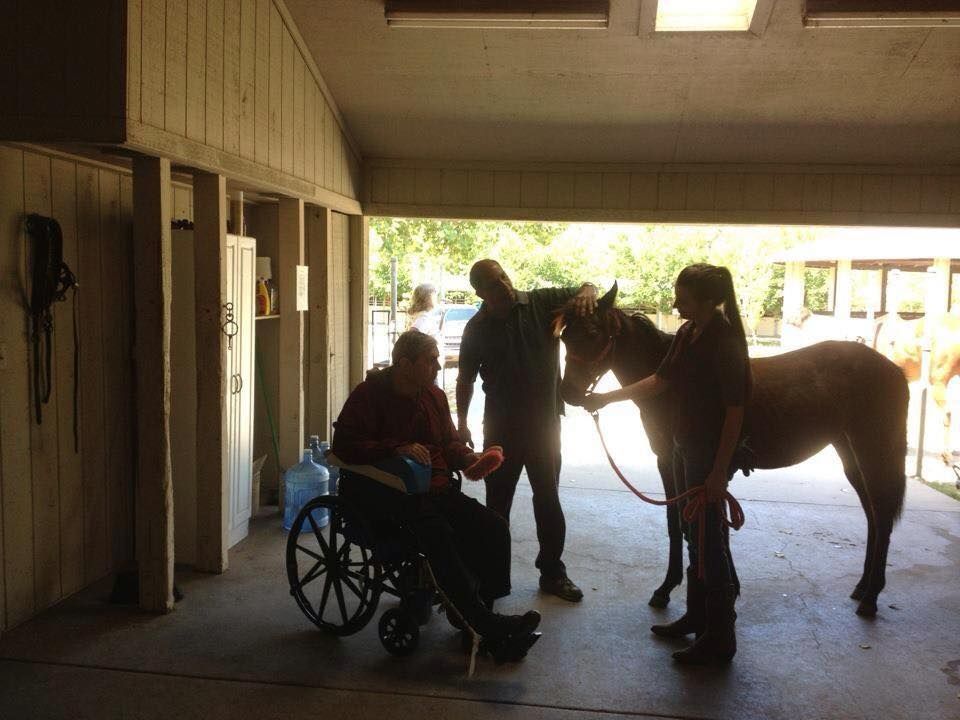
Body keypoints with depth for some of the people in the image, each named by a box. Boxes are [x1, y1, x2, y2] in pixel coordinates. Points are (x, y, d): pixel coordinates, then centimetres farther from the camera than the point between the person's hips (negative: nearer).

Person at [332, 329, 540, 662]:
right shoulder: (369, 394, -6)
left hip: (434, 488, 7)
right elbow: (344, 444, -15)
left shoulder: (434, 396, 14)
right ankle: (488, 626, -26)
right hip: (386, 494, -7)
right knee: (438, 533, -33)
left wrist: (468, 458, -1)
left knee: (494, 527, -15)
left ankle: (480, 624, -10)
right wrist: (397, 449, -26)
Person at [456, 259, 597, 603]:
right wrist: (462, 422, -1)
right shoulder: (477, 328, -4)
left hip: (545, 420, 0)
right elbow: (466, 378, 4)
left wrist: (588, 290, -27)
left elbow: (584, 291, -3)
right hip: (500, 425, 0)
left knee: (548, 497, 10)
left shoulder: (542, 303, -7)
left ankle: (553, 572, 23)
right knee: (498, 500, 9)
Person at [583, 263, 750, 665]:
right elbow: (659, 381, 13)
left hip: (712, 455, -9)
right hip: (685, 447, 9)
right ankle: (697, 615, 34)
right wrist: (607, 398, 8)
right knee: (693, 533, 19)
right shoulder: (687, 333, 5)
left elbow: (734, 411, -21)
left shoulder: (725, 341, -21)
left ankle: (720, 640, 12)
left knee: (709, 540, -1)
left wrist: (719, 472, -21)